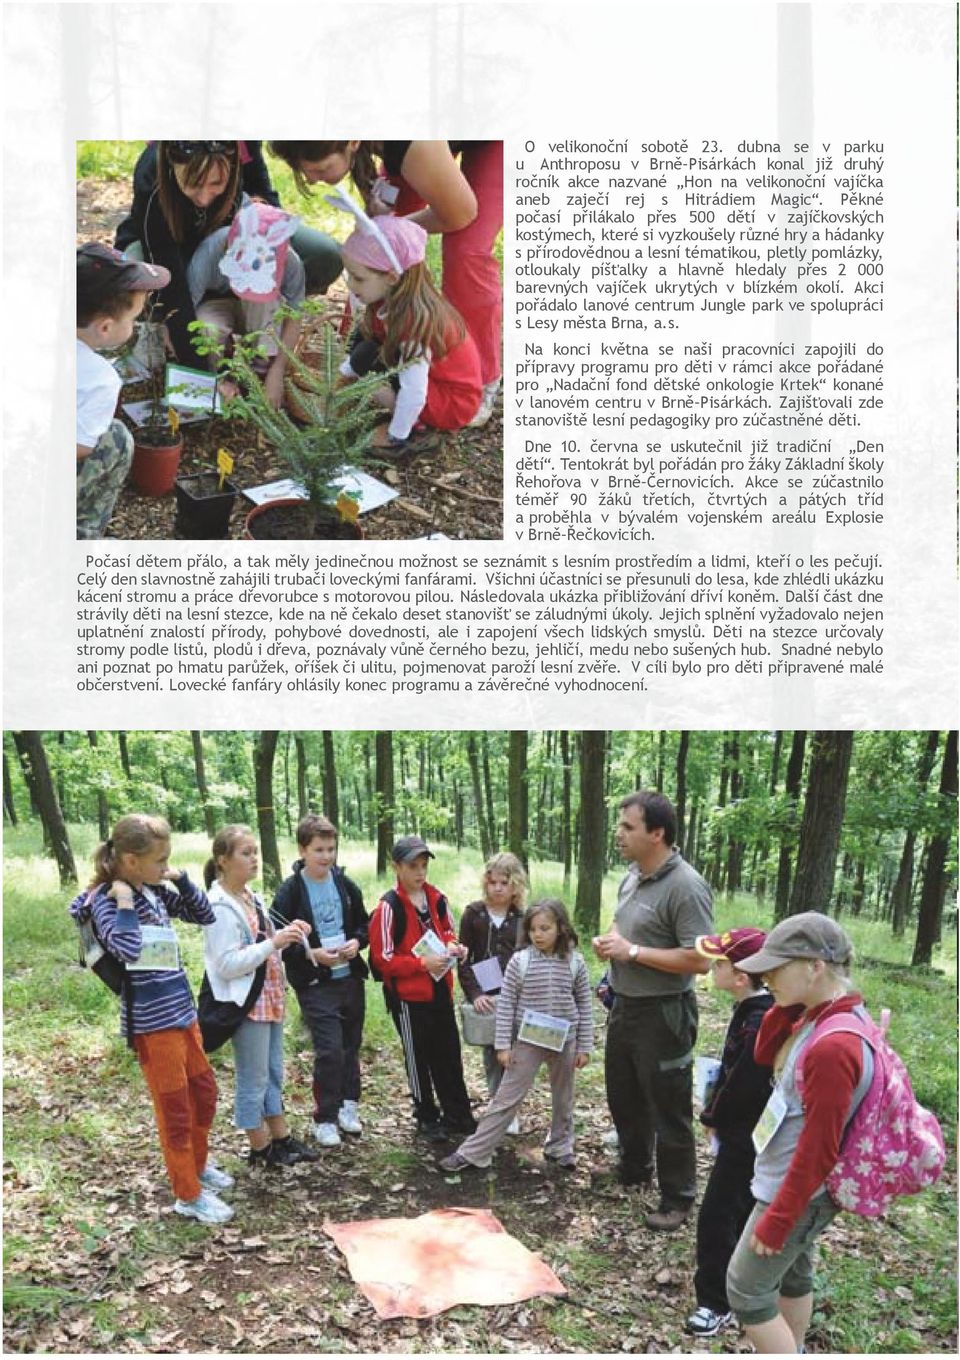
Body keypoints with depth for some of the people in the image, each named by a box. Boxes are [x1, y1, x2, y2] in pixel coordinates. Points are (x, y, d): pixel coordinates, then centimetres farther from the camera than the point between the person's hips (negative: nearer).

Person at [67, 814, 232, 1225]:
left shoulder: (155, 891, 5)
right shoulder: (105, 899, -16)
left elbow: (204, 915, 12)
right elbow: (126, 949, -32)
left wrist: (180, 878, 2)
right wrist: (124, 901, -25)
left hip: (182, 1010, 8)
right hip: (151, 1021, -8)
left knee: (204, 1093, 21)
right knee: (175, 1109, 5)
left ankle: (197, 1165, 42)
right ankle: (189, 1195, 21)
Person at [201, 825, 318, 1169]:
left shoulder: (250, 896, 9)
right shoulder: (220, 907, -18)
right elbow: (227, 965, -23)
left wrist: (286, 935, 0)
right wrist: (274, 942, -25)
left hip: (270, 998, 9)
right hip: (247, 1003, -9)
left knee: (273, 1073, 18)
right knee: (254, 1079, 5)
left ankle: (281, 1138, 30)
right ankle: (259, 1148, 19)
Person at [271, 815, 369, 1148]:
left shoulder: (346, 885, 3)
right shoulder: (289, 892, -10)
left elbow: (364, 925, 13)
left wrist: (357, 942, -7)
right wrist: (311, 954, -21)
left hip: (350, 979, 5)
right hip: (315, 984, -5)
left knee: (350, 1046, 14)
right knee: (330, 1051, -8)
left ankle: (348, 1105, 33)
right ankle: (325, 1119, 8)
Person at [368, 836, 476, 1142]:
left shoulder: (437, 899, 2)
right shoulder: (389, 907, -17)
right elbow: (383, 958, -17)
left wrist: (452, 948, -5)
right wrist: (422, 963, -23)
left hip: (440, 990, 6)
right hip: (408, 995, -5)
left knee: (449, 1054, 14)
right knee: (419, 1058, 10)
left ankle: (458, 1114, 27)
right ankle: (427, 1119, 25)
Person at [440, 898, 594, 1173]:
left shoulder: (575, 962, -7)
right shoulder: (520, 961, -11)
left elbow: (584, 1006, 0)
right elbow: (506, 1004, -6)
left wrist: (584, 1046, 1)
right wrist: (503, 1045, -7)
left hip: (565, 1041, 1)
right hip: (527, 1041, -1)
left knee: (563, 1099, 17)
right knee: (506, 1098, 1)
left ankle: (559, 1147, 37)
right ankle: (472, 1152, 6)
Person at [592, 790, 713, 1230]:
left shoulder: (685, 886, -23)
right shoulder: (633, 875, 5)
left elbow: (700, 960, -29)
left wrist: (632, 951, -24)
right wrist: (608, 941, -1)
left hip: (663, 1015, -9)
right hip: (625, 1006, 9)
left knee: (668, 1111, 6)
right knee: (623, 1097, 24)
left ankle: (677, 1199, 23)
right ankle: (633, 1170, 45)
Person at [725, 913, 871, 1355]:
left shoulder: (833, 1046, -33)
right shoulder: (820, 1015, -4)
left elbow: (818, 1150, -27)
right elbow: (766, 1054, 9)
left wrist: (777, 1220, -19)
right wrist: (785, 1005, -8)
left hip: (796, 1190, -9)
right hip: (794, 1182, 9)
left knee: (745, 1289, 5)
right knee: (791, 1269, 26)